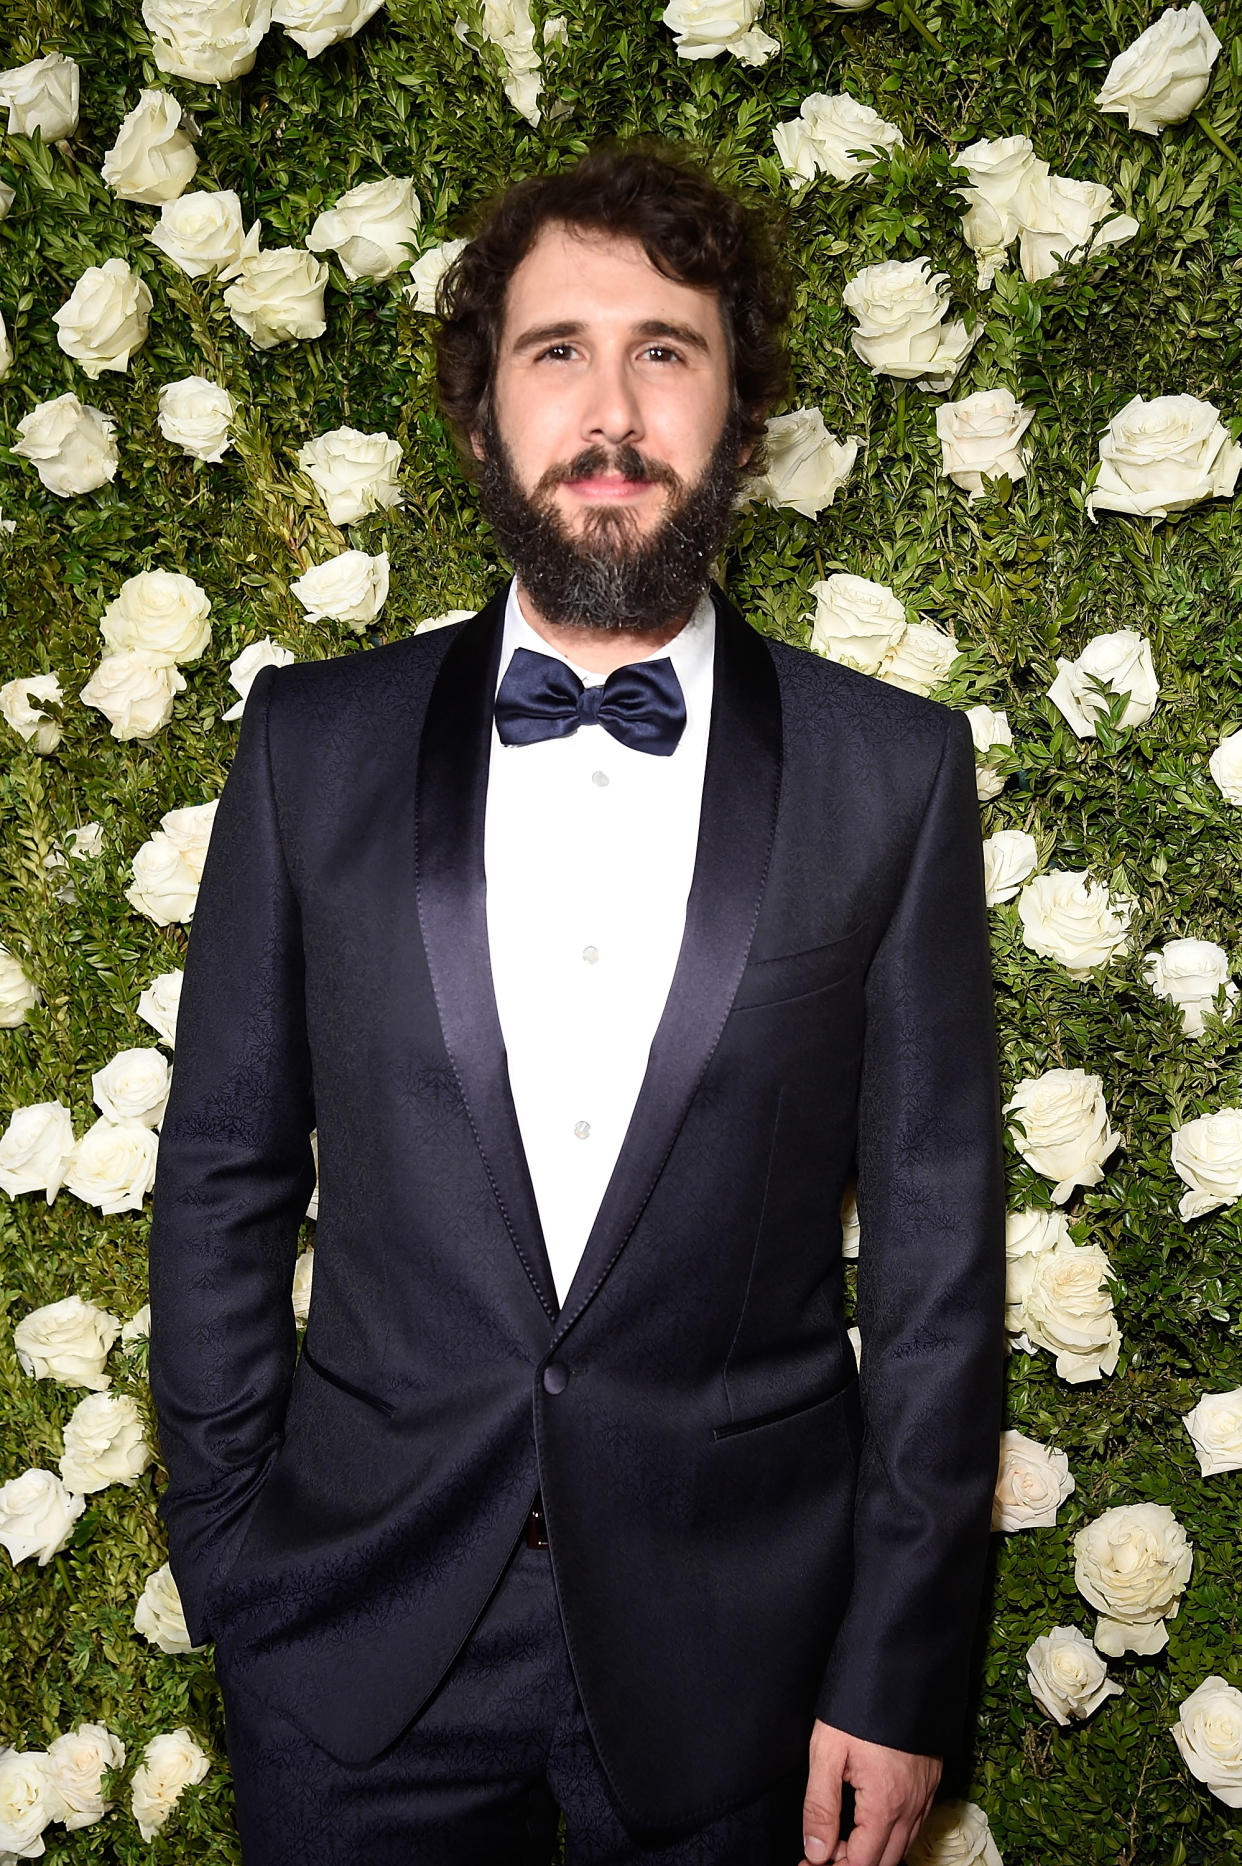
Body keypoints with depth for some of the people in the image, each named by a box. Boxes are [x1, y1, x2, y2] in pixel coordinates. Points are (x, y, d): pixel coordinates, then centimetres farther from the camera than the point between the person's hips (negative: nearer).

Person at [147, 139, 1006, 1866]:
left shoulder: (894, 771, -5)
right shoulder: (314, 743, -2)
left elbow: (936, 1236, -4)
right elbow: (226, 1168, 2)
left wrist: (900, 1666, -4)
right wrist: (224, 1562, 1)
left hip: (729, 1654, 0)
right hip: (361, 1633, 1)